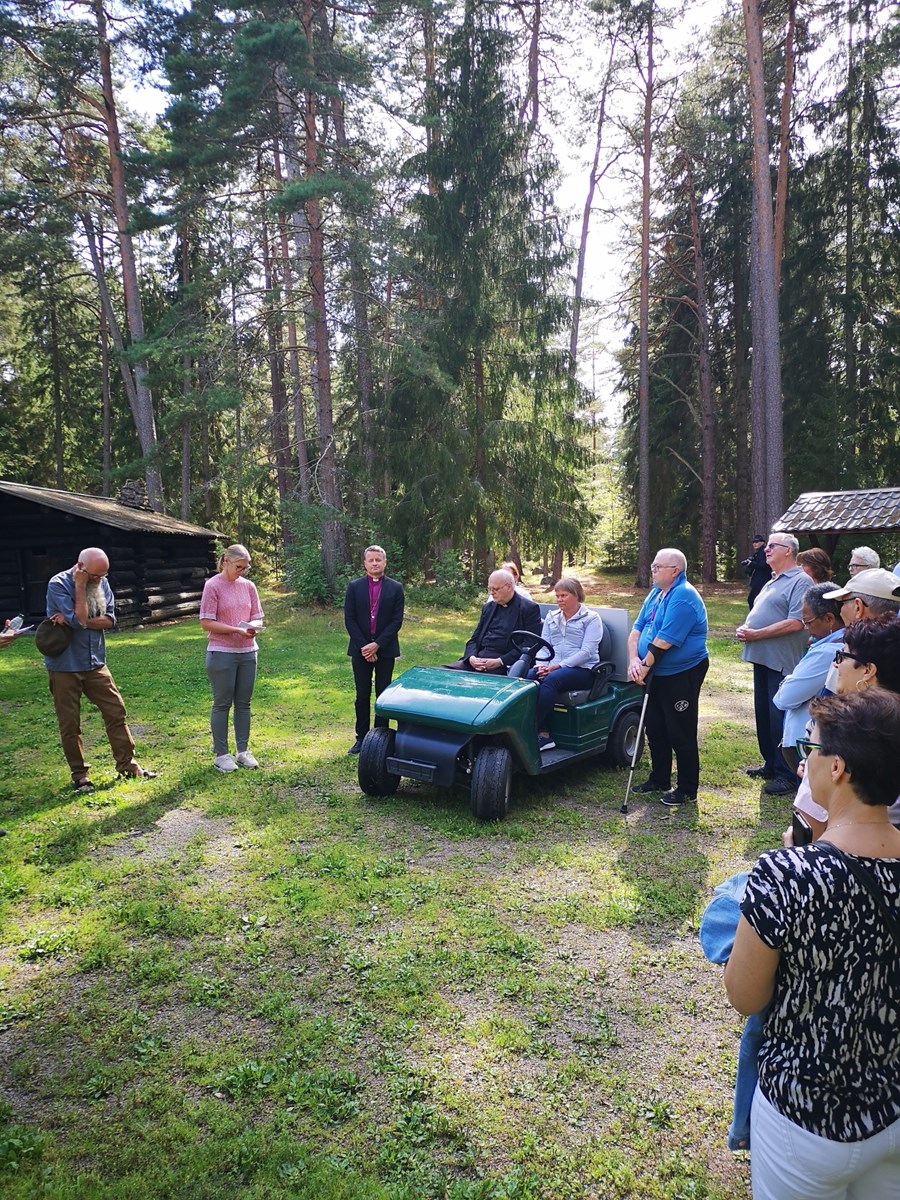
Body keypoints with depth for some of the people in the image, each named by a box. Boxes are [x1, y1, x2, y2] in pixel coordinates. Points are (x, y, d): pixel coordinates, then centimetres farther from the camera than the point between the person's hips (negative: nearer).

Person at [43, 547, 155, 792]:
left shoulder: (101, 584, 1)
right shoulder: (58, 585, -14)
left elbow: (109, 620, -6)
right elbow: (80, 619, -23)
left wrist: (76, 620, -17)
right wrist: (80, 586, -20)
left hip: (95, 662, 5)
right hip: (64, 666, -4)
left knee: (116, 711, 5)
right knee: (70, 723, 5)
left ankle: (127, 764, 17)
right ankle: (79, 774, 19)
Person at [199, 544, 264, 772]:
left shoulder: (248, 586, 8)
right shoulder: (213, 586, -6)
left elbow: (257, 617, 12)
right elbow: (206, 622, -11)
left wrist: (254, 627, -11)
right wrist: (237, 630, -19)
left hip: (248, 652, 5)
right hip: (221, 653, -5)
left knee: (243, 703, 11)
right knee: (222, 704, 4)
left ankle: (243, 751, 21)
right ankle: (220, 754, 14)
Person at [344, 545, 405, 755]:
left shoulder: (395, 588, 1)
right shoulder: (354, 587, 3)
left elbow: (397, 620, -4)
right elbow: (349, 619, -1)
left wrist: (377, 645, -12)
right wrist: (363, 646, -10)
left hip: (385, 649, -1)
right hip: (361, 649, 1)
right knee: (362, 696, 6)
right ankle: (361, 738, 14)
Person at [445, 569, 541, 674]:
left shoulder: (529, 609, -1)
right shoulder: (488, 607, 19)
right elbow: (474, 638, 17)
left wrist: (499, 662, -17)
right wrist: (471, 657, -6)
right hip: (479, 657, 6)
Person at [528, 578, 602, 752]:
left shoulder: (591, 619, 2)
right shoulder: (551, 617, 21)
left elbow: (587, 651, -10)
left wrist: (558, 666, -19)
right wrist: (541, 664, -10)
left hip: (582, 669, -5)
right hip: (551, 668, 5)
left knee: (551, 679, -36)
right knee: (528, 677, -28)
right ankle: (542, 734, -35)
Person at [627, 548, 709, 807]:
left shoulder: (683, 597, -20)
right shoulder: (656, 593, 10)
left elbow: (664, 640, -25)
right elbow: (637, 628, 7)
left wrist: (645, 665, -16)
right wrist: (634, 660, -8)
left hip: (682, 675, -9)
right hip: (657, 674, 9)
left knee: (681, 734, 0)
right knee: (655, 729, 17)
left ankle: (687, 790, 13)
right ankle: (659, 780, 32)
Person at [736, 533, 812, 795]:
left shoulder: (800, 581, -12)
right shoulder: (772, 582, 18)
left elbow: (795, 623, -22)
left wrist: (756, 634, -20)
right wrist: (745, 627, 3)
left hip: (783, 663, -9)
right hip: (763, 659, 10)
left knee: (781, 719, -4)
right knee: (764, 714, 17)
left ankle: (788, 775, 6)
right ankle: (771, 764, 30)